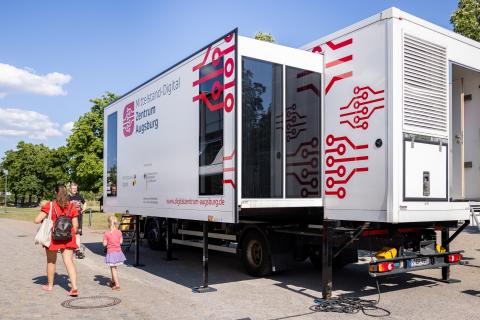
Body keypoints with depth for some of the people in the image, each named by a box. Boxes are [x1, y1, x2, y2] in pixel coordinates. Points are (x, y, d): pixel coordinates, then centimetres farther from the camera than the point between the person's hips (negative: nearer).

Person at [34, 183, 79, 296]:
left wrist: (44, 219, 8)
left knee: (51, 262, 18)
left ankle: (50, 285, 34)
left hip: (53, 237, -2)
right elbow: (75, 225, 2)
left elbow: (37, 220, -13)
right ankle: (74, 287, -11)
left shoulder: (49, 205, -9)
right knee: (69, 262, 2)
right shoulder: (72, 206, 1)